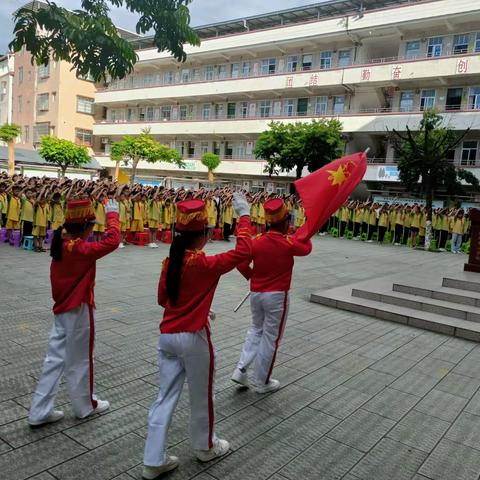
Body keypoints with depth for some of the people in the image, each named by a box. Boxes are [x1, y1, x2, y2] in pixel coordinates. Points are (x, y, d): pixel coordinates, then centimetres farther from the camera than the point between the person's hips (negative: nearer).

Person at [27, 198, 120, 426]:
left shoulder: (61, 244, 3)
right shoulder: (80, 249, -23)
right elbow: (112, 241, -29)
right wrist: (112, 214, -18)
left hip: (61, 309, 8)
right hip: (78, 311, -8)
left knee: (55, 358, 13)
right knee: (80, 360, 9)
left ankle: (40, 412, 20)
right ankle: (85, 406, 27)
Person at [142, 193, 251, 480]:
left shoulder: (170, 261, 1)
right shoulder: (205, 264, -19)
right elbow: (244, 251, -15)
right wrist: (244, 215, -8)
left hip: (167, 336, 6)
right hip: (193, 338, -6)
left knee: (165, 398, 13)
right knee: (203, 396, 16)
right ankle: (206, 447, 36)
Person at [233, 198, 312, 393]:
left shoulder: (257, 241, -6)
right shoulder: (289, 243, -14)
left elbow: (242, 265, -4)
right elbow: (307, 249, 6)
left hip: (255, 293, 4)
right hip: (277, 296, -4)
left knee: (256, 330, 25)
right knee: (271, 338, 8)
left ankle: (241, 370, 15)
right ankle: (262, 382, 20)